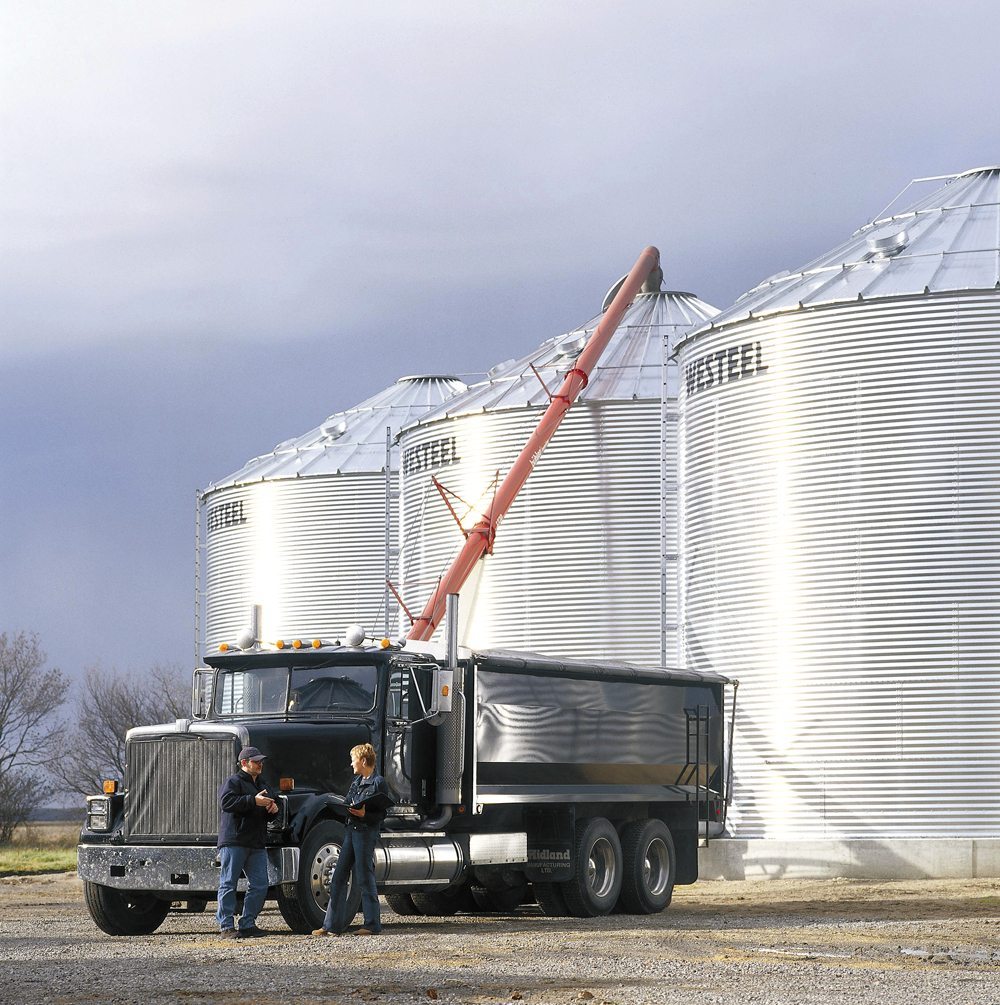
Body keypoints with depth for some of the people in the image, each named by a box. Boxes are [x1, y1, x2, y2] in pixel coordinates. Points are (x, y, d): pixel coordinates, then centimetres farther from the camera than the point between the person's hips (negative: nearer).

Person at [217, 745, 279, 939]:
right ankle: (226, 926, -4)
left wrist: (273, 809, 9)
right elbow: (226, 802, -21)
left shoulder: (260, 785, 24)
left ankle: (247, 924, 12)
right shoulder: (233, 781, -2)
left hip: (256, 844, 8)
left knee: (260, 886, 4)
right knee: (229, 884, -4)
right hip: (234, 841, -8)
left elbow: (264, 816, 34)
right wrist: (253, 801, -22)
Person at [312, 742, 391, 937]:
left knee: (365, 879, -4)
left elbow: (381, 814, -10)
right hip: (350, 830, 9)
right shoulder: (357, 781, 18)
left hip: (366, 831, -9)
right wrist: (345, 809, -2)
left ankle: (373, 924, 4)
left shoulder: (379, 783, -7)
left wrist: (364, 815, -25)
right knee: (338, 878, 6)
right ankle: (331, 925, 8)